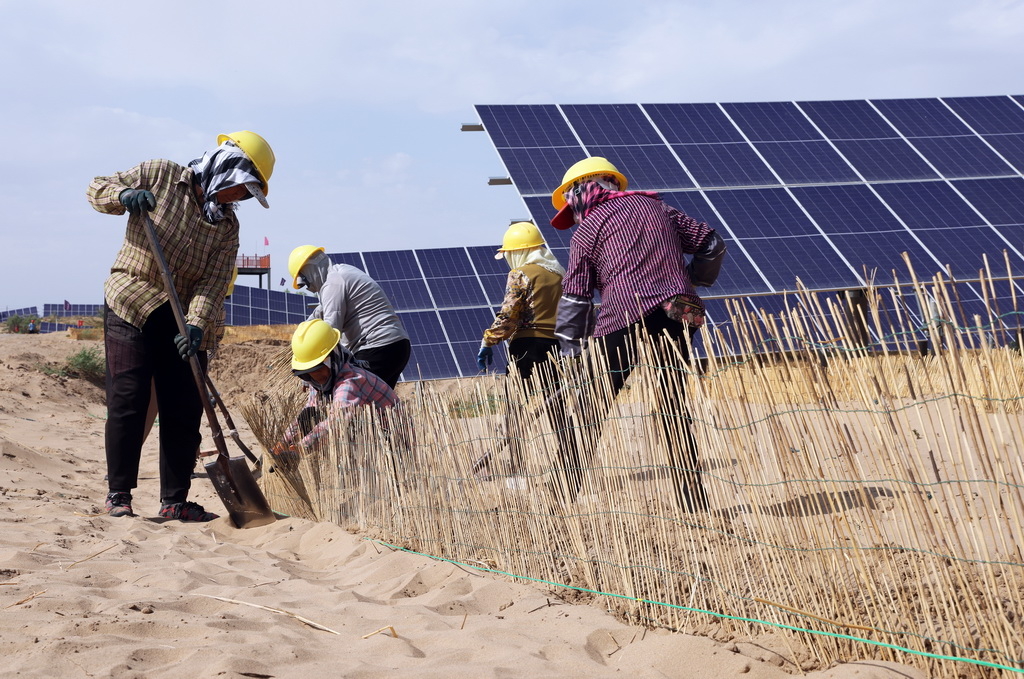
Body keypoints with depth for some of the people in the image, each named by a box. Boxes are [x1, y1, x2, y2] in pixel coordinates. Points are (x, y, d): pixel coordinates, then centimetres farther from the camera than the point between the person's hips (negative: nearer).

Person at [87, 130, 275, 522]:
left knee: (185, 411, 2)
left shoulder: (227, 224, 6)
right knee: (128, 401, -7)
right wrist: (124, 196, -21)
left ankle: (174, 501, 11)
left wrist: (197, 324, -22)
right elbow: (97, 190, 2)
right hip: (131, 306, -4)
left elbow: (214, 282, -5)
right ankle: (118, 495, 5)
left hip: (184, 321, 4)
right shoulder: (159, 176, -1)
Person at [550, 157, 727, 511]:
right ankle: (693, 501, 10)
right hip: (676, 315, 4)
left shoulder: (585, 232, 9)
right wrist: (692, 282, 33)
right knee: (674, 408, 13)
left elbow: (574, 300, 4)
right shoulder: (655, 207, 21)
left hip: (624, 321, -4)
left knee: (591, 411, 5)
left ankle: (571, 497, 4)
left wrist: (569, 359, 7)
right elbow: (712, 245, 18)